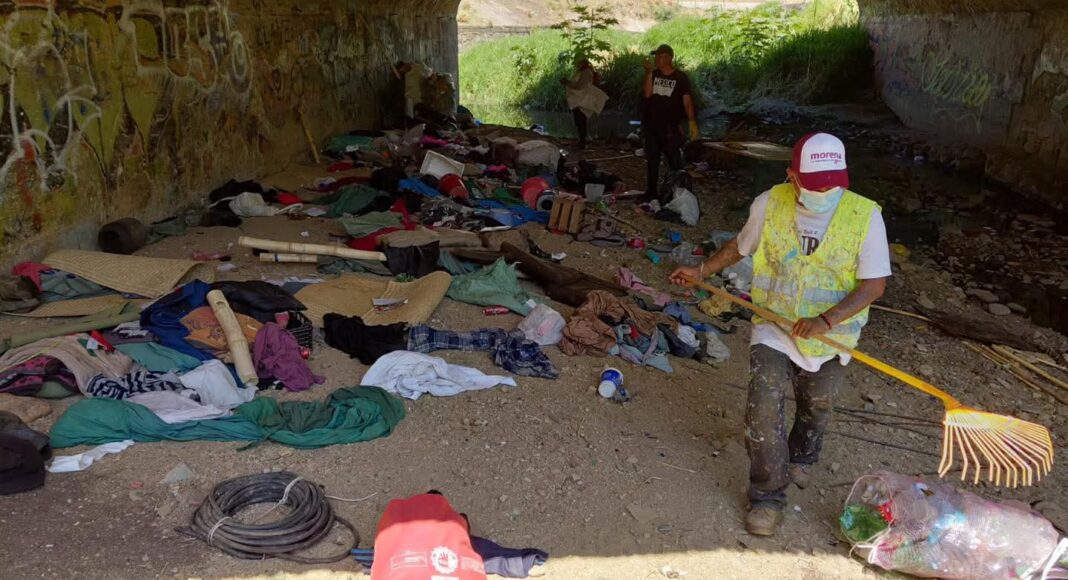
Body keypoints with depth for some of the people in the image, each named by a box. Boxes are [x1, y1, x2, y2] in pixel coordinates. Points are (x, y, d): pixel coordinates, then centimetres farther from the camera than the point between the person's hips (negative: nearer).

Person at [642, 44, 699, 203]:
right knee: (652, 160, 12)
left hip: (670, 127, -4)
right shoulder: (654, 74, 5)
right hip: (652, 125, 4)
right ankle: (651, 192, 21)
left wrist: (692, 123, -15)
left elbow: (687, 101, -7)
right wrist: (649, 73, -16)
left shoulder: (680, 77, -5)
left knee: (675, 161, -6)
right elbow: (648, 94, -9)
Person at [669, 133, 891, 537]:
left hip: (830, 335, 1)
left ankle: (801, 456, 54)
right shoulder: (769, 205, -12)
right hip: (774, 327, 0)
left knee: (817, 407, 21)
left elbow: (874, 284, -17)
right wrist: (702, 271, 9)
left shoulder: (865, 216, -18)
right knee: (764, 408, -13)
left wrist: (827, 320, -29)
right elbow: (741, 245, 9)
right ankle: (767, 496, 6)